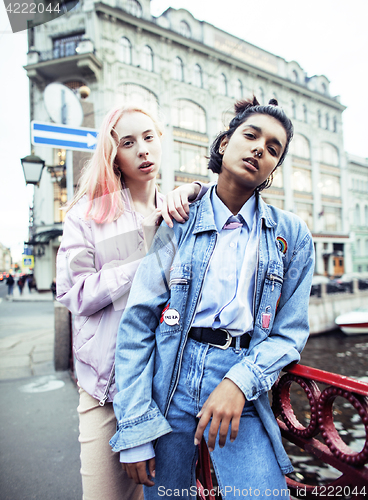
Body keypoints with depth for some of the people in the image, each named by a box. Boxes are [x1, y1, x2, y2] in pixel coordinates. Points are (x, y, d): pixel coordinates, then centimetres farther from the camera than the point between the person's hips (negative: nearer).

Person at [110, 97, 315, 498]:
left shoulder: (291, 236, 3)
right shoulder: (179, 225, 0)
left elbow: (290, 331, 3)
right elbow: (137, 322, -3)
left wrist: (241, 381, -15)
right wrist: (134, 427, -8)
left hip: (242, 381, 1)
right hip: (170, 375, 0)